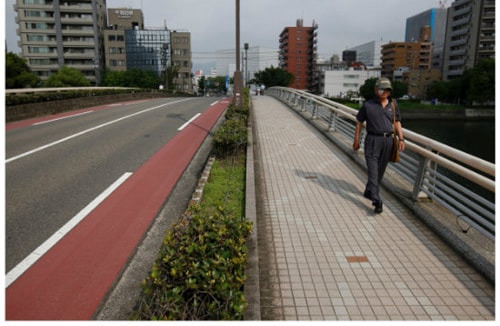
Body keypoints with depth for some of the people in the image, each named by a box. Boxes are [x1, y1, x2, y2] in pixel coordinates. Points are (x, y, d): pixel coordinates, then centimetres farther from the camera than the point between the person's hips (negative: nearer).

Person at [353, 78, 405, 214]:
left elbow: (397, 122, 13)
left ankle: (369, 192, 33)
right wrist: (356, 140, 2)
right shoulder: (368, 105, -3)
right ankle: (377, 201, -10)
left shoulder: (393, 105, 7)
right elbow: (359, 122, 3)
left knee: (381, 171, 12)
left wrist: (401, 138, 2)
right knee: (373, 170, -9)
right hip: (373, 140, -4)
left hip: (388, 140, 4)